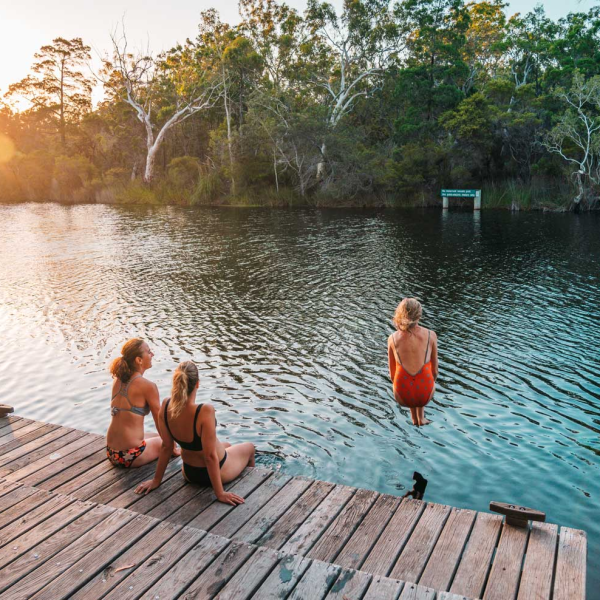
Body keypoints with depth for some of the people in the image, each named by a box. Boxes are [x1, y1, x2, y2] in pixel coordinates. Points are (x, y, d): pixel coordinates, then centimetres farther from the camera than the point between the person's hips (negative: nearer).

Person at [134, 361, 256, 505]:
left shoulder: (166, 406, -18)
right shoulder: (205, 411, -37)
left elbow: (166, 447, -8)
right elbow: (210, 456, -31)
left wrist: (156, 480, 6)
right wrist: (220, 493, -21)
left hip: (189, 474, 5)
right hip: (217, 470, -5)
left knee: (227, 445, 36)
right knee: (250, 447, 28)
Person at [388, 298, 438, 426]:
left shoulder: (392, 338, -11)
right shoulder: (431, 335, -12)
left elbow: (392, 374, 0)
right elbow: (435, 371, 0)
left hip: (402, 397, 0)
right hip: (426, 395, 0)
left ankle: (414, 419, 46)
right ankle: (421, 418, 46)